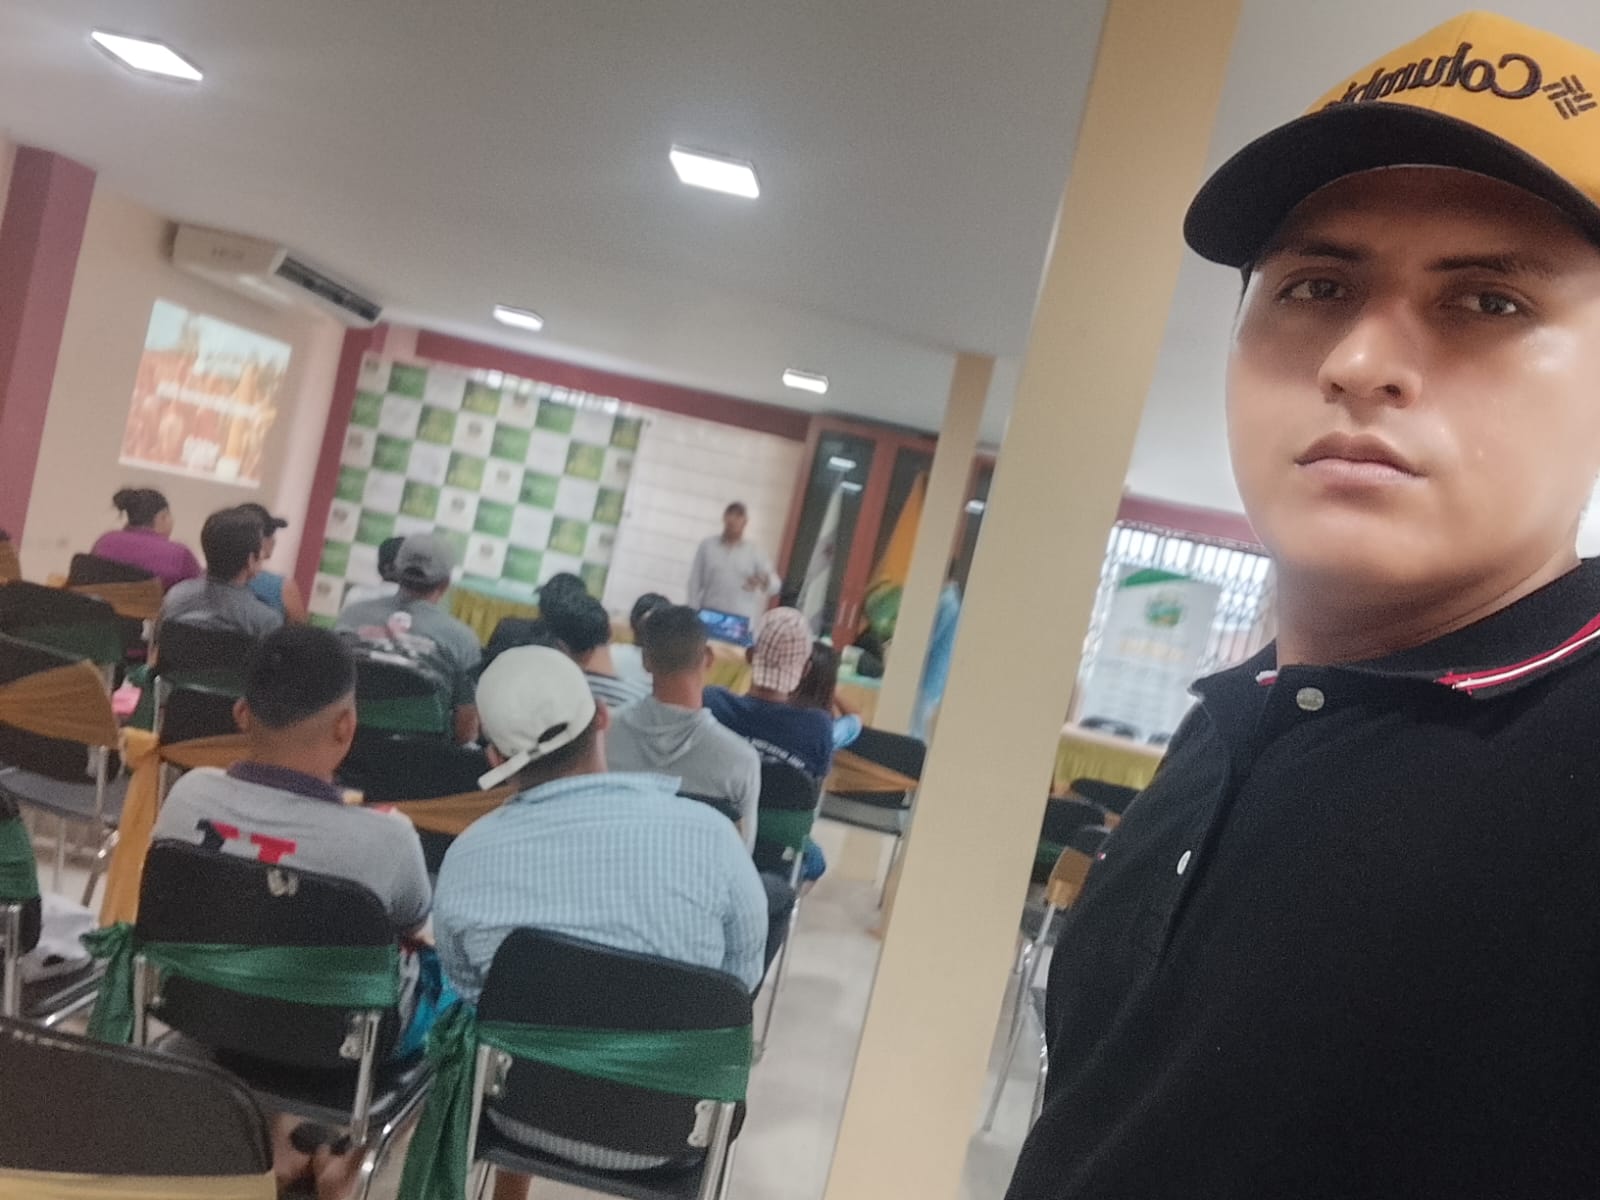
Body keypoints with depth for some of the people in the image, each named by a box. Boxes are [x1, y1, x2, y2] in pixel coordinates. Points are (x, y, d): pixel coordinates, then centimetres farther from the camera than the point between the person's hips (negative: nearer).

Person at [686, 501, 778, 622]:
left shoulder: (755, 552, 5)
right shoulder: (707, 545, 7)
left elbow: (774, 584, -5)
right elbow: (695, 582, 7)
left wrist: (764, 581, -29)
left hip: (741, 620, -1)